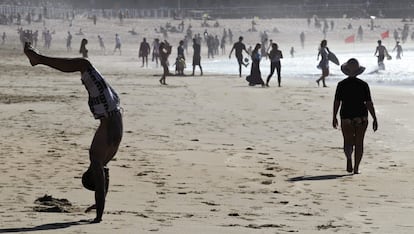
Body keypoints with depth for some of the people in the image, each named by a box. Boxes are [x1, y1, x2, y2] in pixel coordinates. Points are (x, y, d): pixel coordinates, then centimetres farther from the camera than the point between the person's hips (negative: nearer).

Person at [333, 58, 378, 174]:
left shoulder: (342, 85, -4)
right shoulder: (363, 85, -4)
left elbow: (336, 102, -2)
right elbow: (369, 103, -6)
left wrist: (334, 117, 10)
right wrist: (374, 119, -1)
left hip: (346, 117, 0)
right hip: (361, 117, 0)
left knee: (348, 142, 11)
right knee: (359, 143, 10)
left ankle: (349, 159, -19)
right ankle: (356, 168, 6)